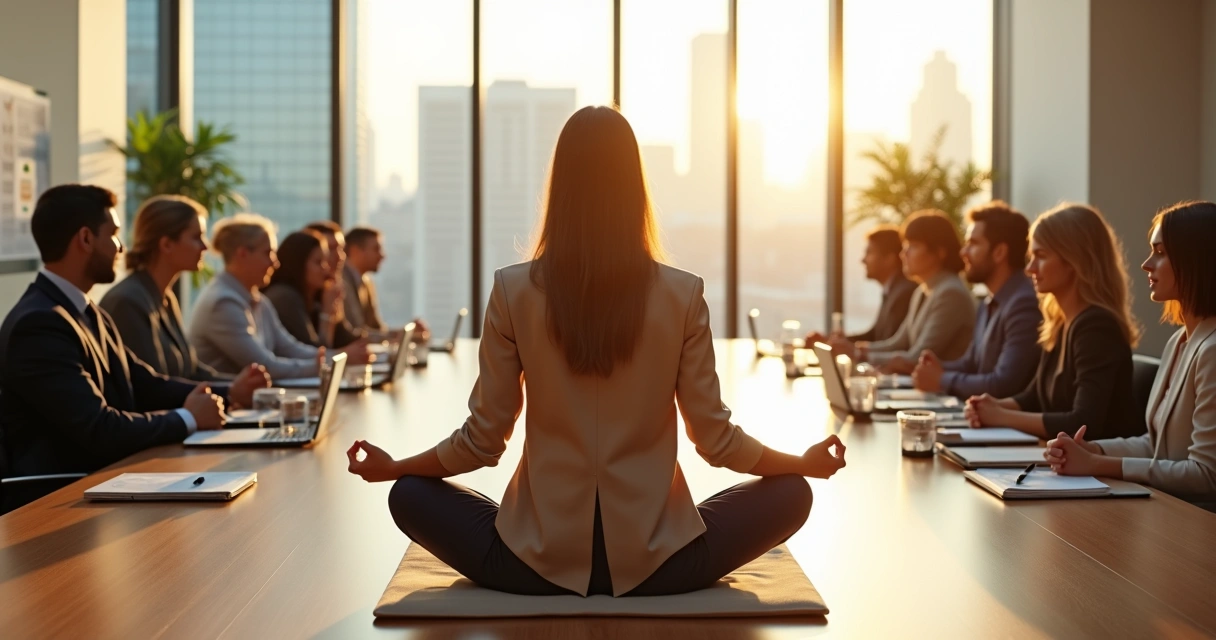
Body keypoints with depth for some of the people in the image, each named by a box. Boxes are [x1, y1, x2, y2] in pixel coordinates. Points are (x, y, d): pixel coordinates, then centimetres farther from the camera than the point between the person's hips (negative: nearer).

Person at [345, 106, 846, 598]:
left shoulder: (514, 291, -7)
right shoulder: (683, 295, -7)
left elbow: (482, 441, -3)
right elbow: (716, 440, -2)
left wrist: (391, 467, 16)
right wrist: (807, 462, 16)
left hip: (538, 562, 0)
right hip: (653, 563, 0)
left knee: (409, 496, 24)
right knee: (791, 494, 20)